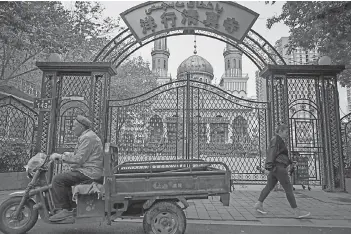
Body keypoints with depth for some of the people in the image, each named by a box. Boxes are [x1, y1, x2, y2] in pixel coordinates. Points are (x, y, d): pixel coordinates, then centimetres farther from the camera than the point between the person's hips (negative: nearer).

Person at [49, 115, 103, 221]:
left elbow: (79, 159, -21)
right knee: (60, 178, 18)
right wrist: (63, 154, 12)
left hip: (89, 172, -11)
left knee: (58, 180, -14)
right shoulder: (86, 136, 20)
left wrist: (60, 156, -13)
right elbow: (79, 155, 21)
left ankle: (66, 210, -7)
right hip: (87, 170, 11)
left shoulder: (87, 138, -16)